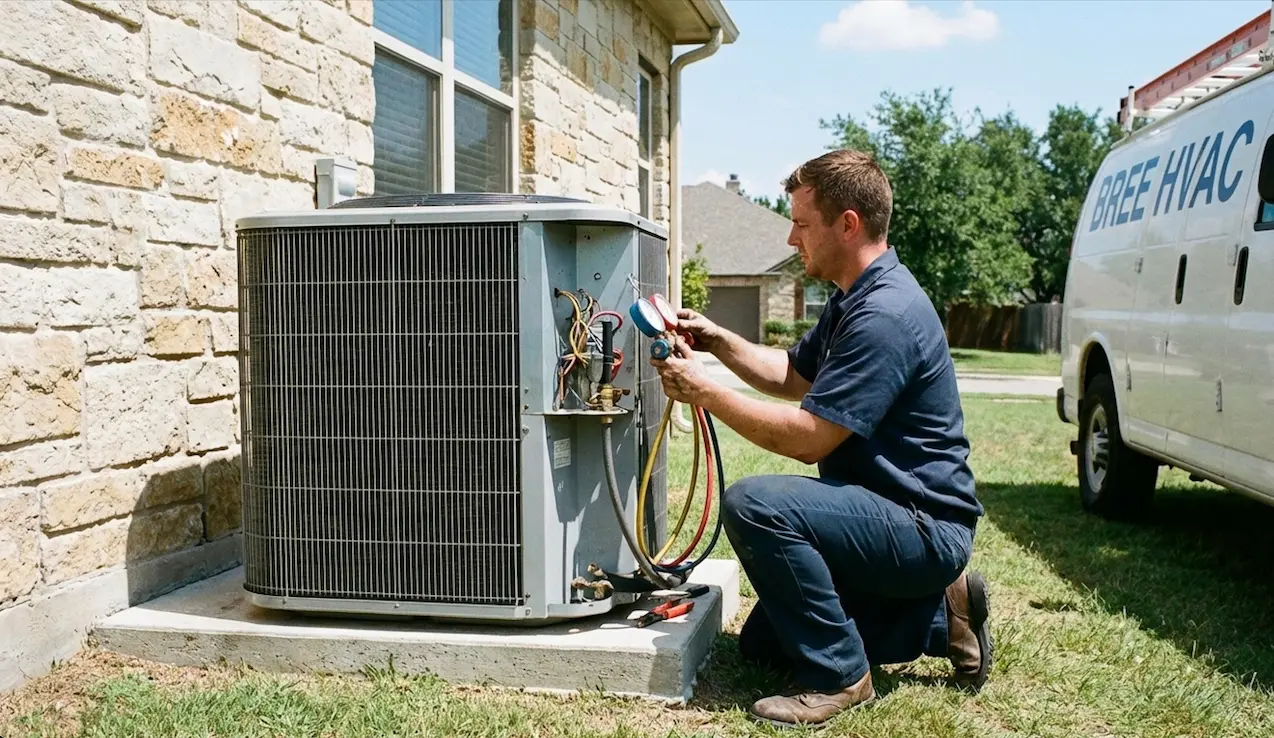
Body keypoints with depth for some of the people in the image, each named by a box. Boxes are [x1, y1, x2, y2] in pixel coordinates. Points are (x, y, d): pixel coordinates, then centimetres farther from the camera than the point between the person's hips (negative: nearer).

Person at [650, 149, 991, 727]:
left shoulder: (885, 313, -25)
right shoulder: (855, 298, 10)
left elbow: (807, 438, -26)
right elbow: (791, 375, 20)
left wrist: (702, 391, -18)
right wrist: (718, 341, 5)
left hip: (925, 529, -11)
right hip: (883, 515, 11)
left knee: (754, 504, -29)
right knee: (762, 645, 14)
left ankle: (838, 676, -14)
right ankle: (938, 616, 16)